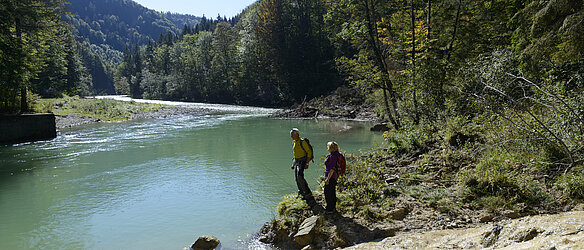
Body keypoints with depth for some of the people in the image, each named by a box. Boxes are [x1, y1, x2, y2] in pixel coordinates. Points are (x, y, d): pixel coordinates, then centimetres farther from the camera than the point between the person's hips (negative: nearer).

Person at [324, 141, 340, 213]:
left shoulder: (332, 156, -22)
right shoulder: (336, 155, 8)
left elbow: (332, 169, -24)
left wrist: (328, 179, -21)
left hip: (331, 176, -10)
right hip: (334, 176, 10)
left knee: (328, 192, 1)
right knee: (332, 192, 18)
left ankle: (330, 208, 9)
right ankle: (333, 207, 28)